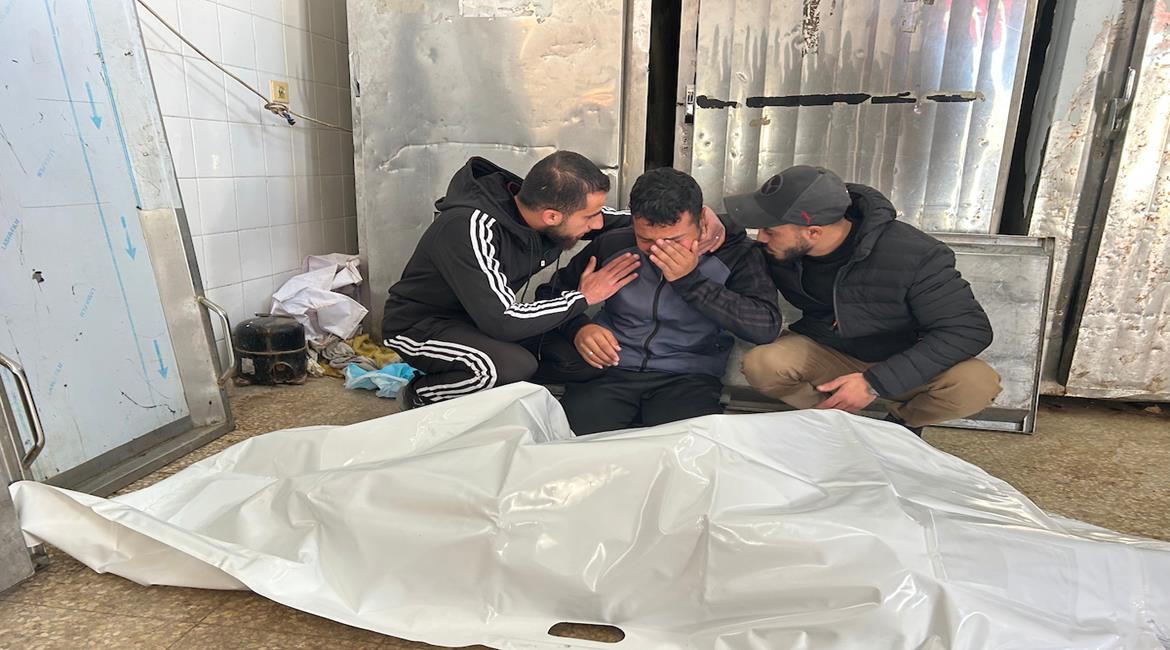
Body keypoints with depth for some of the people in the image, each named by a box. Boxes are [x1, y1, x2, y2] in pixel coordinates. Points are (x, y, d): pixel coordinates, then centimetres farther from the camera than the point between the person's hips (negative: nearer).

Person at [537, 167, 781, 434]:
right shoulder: (612, 246, 3)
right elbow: (551, 292, 15)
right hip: (610, 370, 2)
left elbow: (767, 327, -15)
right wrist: (578, 327, -8)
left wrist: (690, 281, -18)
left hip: (688, 377, -1)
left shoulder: (733, 253, -2)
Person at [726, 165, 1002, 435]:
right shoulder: (779, 250, -15)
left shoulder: (913, 255, -26)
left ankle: (903, 421, 4)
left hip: (900, 363, -1)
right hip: (824, 353, 2)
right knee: (760, 365, -30)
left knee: (978, 384, -31)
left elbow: (971, 329, -23)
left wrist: (875, 382, -31)